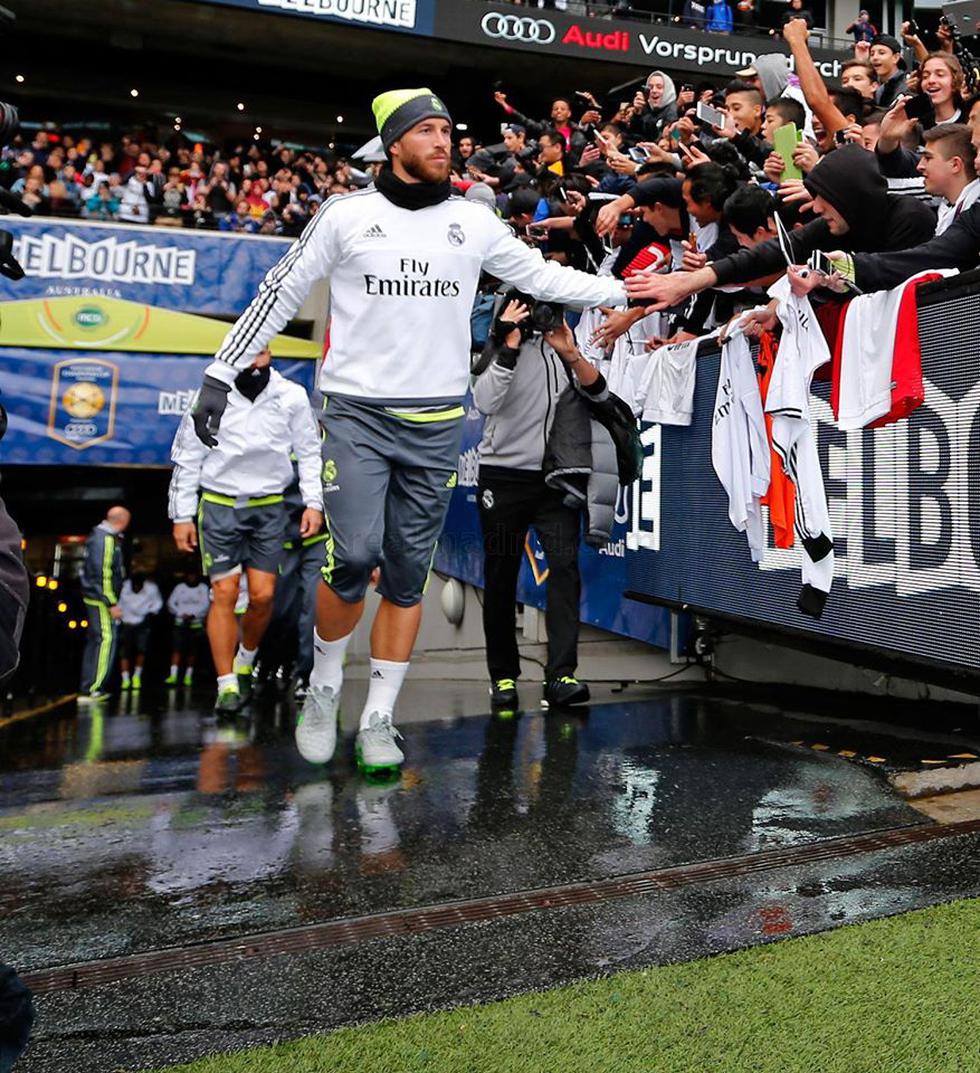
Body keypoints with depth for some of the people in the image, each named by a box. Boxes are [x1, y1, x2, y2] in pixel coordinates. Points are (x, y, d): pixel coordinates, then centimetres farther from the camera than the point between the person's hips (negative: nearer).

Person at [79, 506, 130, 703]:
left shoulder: (98, 535, 15)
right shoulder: (105, 540, -17)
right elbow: (102, 574, -21)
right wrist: (111, 604, -20)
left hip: (95, 598, 11)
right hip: (102, 600, -11)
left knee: (94, 641, 14)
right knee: (106, 640, -11)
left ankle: (89, 688, 20)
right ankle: (92, 690, -12)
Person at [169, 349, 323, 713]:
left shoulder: (292, 398, 1)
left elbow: (309, 453, 7)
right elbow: (187, 460, 3)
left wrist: (314, 502, -2)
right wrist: (182, 515, 1)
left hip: (269, 507, 1)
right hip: (219, 505, -1)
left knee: (262, 595, -3)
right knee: (224, 594, -5)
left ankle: (245, 661, 25)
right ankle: (227, 685, 1)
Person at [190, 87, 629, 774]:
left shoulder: (474, 222, 9)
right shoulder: (348, 215, 3)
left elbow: (543, 278, 14)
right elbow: (282, 293, 6)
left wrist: (628, 290, 5)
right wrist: (222, 372, 2)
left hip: (437, 423, 3)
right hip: (357, 412, -2)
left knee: (408, 574, 4)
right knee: (355, 556, -15)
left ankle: (379, 719, 15)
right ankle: (325, 686, 12)